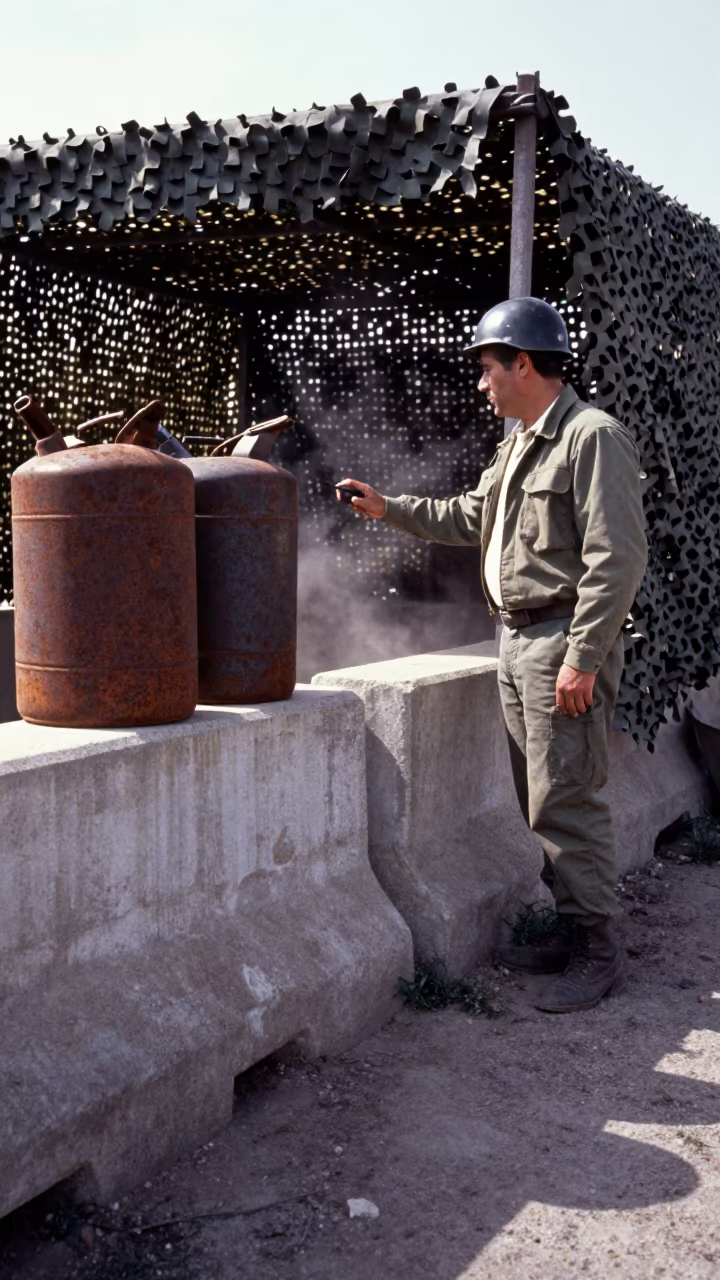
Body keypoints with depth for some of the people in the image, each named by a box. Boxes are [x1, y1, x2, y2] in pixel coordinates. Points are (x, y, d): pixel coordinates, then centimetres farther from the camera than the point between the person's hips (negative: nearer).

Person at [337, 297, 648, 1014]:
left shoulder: (593, 437, -13)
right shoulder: (518, 445, 18)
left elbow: (616, 558, -20)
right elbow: (469, 519, 30)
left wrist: (582, 658, -22)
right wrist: (389, 509, 26)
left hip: (565, 641, -10)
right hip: (516, 639, 10)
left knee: (566, 801, -7)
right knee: (540, 800, 13)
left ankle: (597, 953, 4)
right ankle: (571, 933, 23)